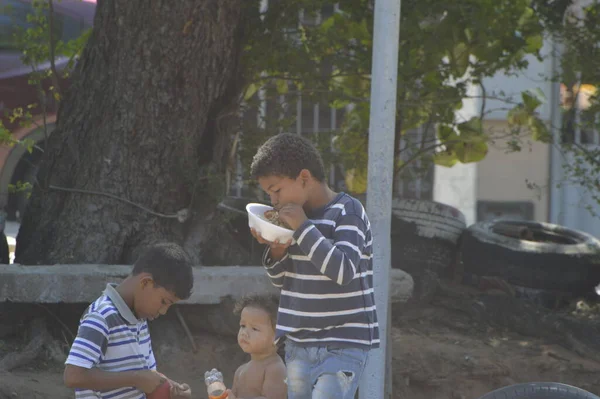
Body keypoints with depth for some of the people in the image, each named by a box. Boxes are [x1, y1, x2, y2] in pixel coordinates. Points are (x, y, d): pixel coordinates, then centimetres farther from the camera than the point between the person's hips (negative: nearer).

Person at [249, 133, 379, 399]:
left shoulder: (347, 211, -10)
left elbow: (343, 270, -23)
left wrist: (303, 228, -22)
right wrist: (276, 248, -4)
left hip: (341, 348, -7)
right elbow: (280, 280, 16)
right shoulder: (294, 217, 9)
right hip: (298, 346, 7)